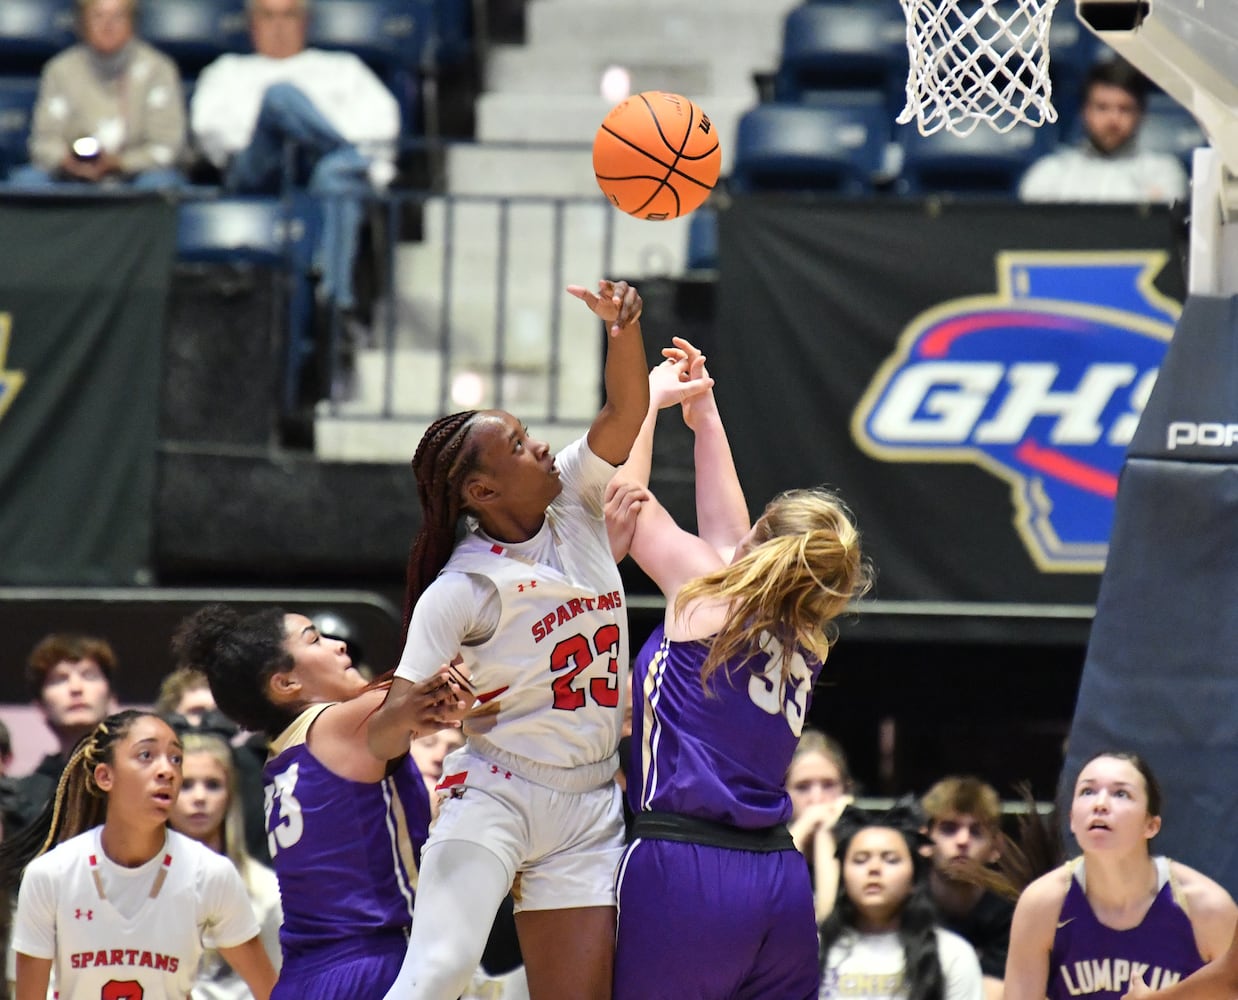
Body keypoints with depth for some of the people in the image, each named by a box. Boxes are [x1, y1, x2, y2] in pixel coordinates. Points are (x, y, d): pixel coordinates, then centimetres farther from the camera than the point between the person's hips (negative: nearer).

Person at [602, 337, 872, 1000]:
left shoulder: (707, 599, -2)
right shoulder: (806, 641, 15)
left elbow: (626, 496, 7)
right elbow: (727, 534, 29)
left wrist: (651, 396, 21)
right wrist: (704, 415, 35)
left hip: (683, 873, -6)